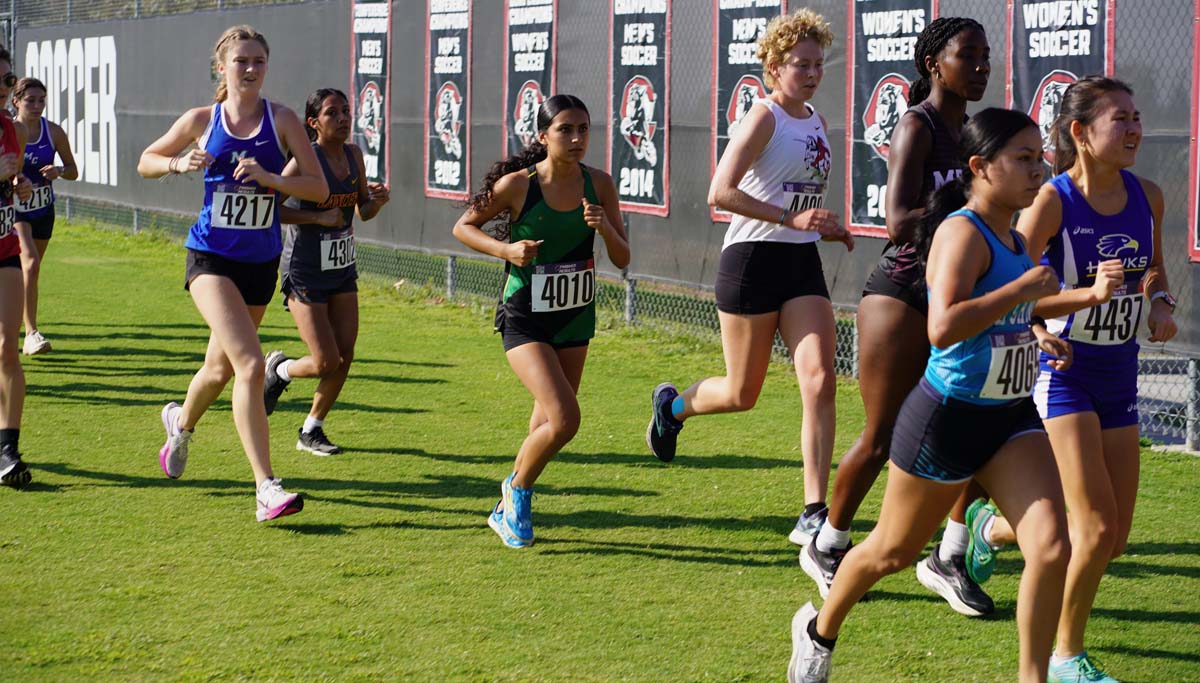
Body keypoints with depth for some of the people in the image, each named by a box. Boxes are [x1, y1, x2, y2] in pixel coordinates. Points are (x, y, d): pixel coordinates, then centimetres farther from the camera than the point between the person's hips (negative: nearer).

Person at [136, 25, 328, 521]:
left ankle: (181, 420, 54)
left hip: (261, 261, 3)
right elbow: (146, 161, 13)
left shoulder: (281, 120, -2)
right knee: (249, 364, -20)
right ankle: (266, 488, -22)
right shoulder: (202, 121, -1)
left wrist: (268, 177, -21)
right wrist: (179, 163, -8)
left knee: (221, 367, 19)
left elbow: (319, 187, -6)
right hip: (211, 257, -3)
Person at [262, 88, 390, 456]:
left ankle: (311, 430, 18)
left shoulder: (353, 155, 4)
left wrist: (377, 200, -9)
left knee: (344, 357, 2)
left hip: (342, 271, 6)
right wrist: (319, 217, -25)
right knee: (326, 362, -8)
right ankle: (279, 369, 25)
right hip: (306, 273, -6)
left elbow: (363, 211, 13)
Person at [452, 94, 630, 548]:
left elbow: (622, 260, 0)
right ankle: (517, 491, 7)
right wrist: (506, 249, -18)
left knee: (549, 422, 15)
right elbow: (463, 226, -1)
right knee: (564, 418, -19)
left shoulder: (598, 184, -5)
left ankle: (508, 510, 37)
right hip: (525, 319, -5)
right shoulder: (518, 184, -15)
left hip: (575, 319, 5)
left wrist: (604, 227, -20)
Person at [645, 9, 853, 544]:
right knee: (742, 394, 4)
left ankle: (814, 513, -10)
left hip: (803, 263, 6)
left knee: (819, 381, -11)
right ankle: (672, 404, 38)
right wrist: (792, 218, -25)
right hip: (753, 259, -6)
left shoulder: (815, 122, 13)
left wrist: (825, 227, 11)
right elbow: (720, 193, -20)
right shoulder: (765, 116, -10)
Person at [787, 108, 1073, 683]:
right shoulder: (962, 232, -19)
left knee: (1052, 548, -13)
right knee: (892, 552, 13)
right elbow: (943, 328, -34)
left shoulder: (1014, 238, 8)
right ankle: (818, 631, 40)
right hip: (948, 416, -7)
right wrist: (1022, 288, -28)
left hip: (1012, 418, 7)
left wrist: (1034, 338, 9)